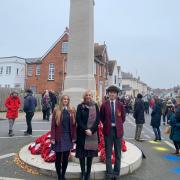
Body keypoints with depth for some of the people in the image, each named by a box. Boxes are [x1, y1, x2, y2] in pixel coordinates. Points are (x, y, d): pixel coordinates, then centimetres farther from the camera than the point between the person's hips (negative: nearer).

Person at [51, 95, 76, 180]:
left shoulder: (72, 110, 2)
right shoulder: (56, 110, -4)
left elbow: (74, 124, 3)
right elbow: (53, 125, -5)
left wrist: (74, 137, 1)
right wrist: (53, 138, -10)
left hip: (68, 137, 2)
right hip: (59, 137, -2)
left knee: (66, 158, 12)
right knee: (58, 158, 8)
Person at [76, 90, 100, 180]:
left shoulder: (95, 106, 4)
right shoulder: (80, 106, 0)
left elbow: (97, 119, -1)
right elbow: (78, 120, -4)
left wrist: (91, 130, -12)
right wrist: (85, 130, -14)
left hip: (93, 133, 1)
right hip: (82, 133, -1)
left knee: (90, 153, 8)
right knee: (82, 153, 4)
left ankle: (88, 173, 23)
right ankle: (83, 172, 22)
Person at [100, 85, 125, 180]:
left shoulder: (120, 105, -1)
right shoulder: (104, 104, -4)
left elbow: (123, 117, 8)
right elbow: (101, 117, 5)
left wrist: (118, 125, 3)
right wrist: (107, 125, 0)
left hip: (118, 130, 1)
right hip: (108, 130, -1)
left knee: (118, 154, 13)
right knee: (108, 154, 9)